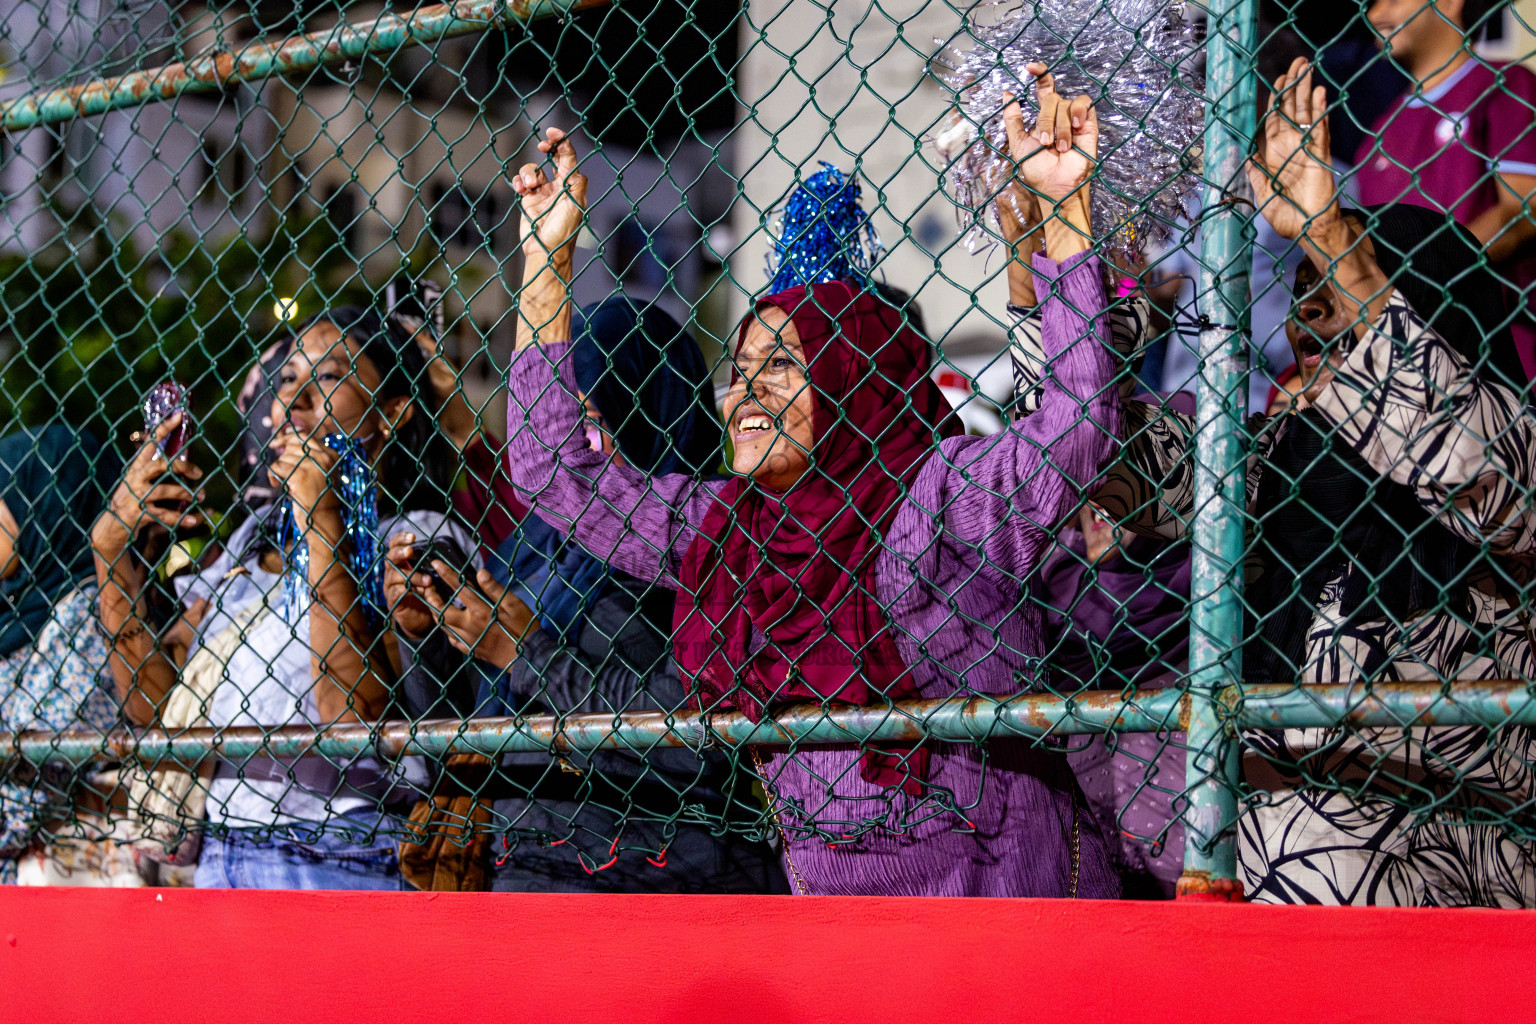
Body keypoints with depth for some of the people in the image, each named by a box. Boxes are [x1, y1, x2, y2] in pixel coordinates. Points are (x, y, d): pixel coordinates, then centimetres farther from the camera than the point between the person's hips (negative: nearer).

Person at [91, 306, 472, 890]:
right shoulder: (255, 535, 17)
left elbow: (356, 719, -17)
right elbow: (152, 702, 14)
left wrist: (321, 526, -15)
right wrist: (110, 545, 6)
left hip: (332, 861, -6)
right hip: (219, 856, 6)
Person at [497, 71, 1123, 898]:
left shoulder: (947, 490, -3)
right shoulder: (714, 526, 11)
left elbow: (1078, 419, -16)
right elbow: (553, 473, 15)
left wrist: (1063, 202, -18)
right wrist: (546, 258, 14)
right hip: (829, 890, 5)